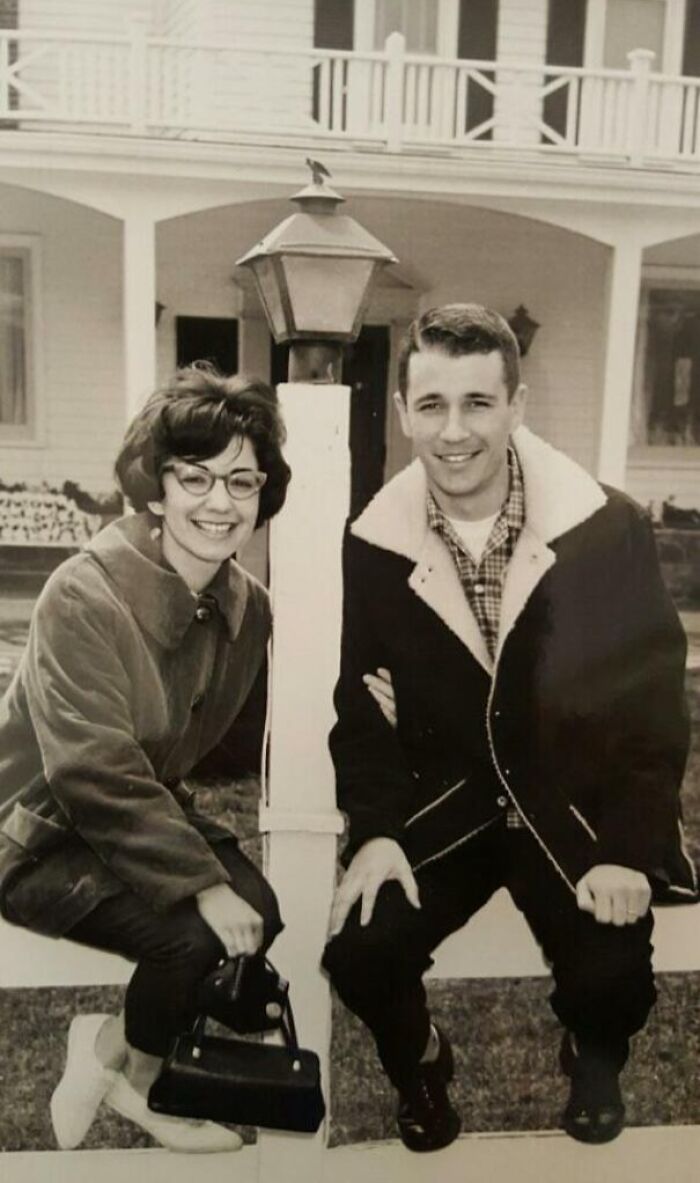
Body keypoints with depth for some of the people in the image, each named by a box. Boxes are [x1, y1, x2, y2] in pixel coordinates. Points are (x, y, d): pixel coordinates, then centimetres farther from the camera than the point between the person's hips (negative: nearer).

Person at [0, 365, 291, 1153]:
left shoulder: (248, 605, -5)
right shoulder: (85, 595, -28)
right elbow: (97, 773, -29)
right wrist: (204, 884, -28)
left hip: (143, 811, 7)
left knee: (259, 912, -13)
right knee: (191, 934, -23)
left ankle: (113, 1048, 11)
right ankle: (131, 1069, 11)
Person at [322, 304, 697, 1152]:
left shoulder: (609, 528, -12)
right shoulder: (371, 546, -7)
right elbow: (361, 703, 1)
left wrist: (630, 848, -15)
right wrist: (374, 830, -12)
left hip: (577, 803, -1)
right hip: (442, 800, 2)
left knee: (614, 976, -21)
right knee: (357, 952, -18)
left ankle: (591, 1056, 22)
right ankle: (418, 1063, 21)